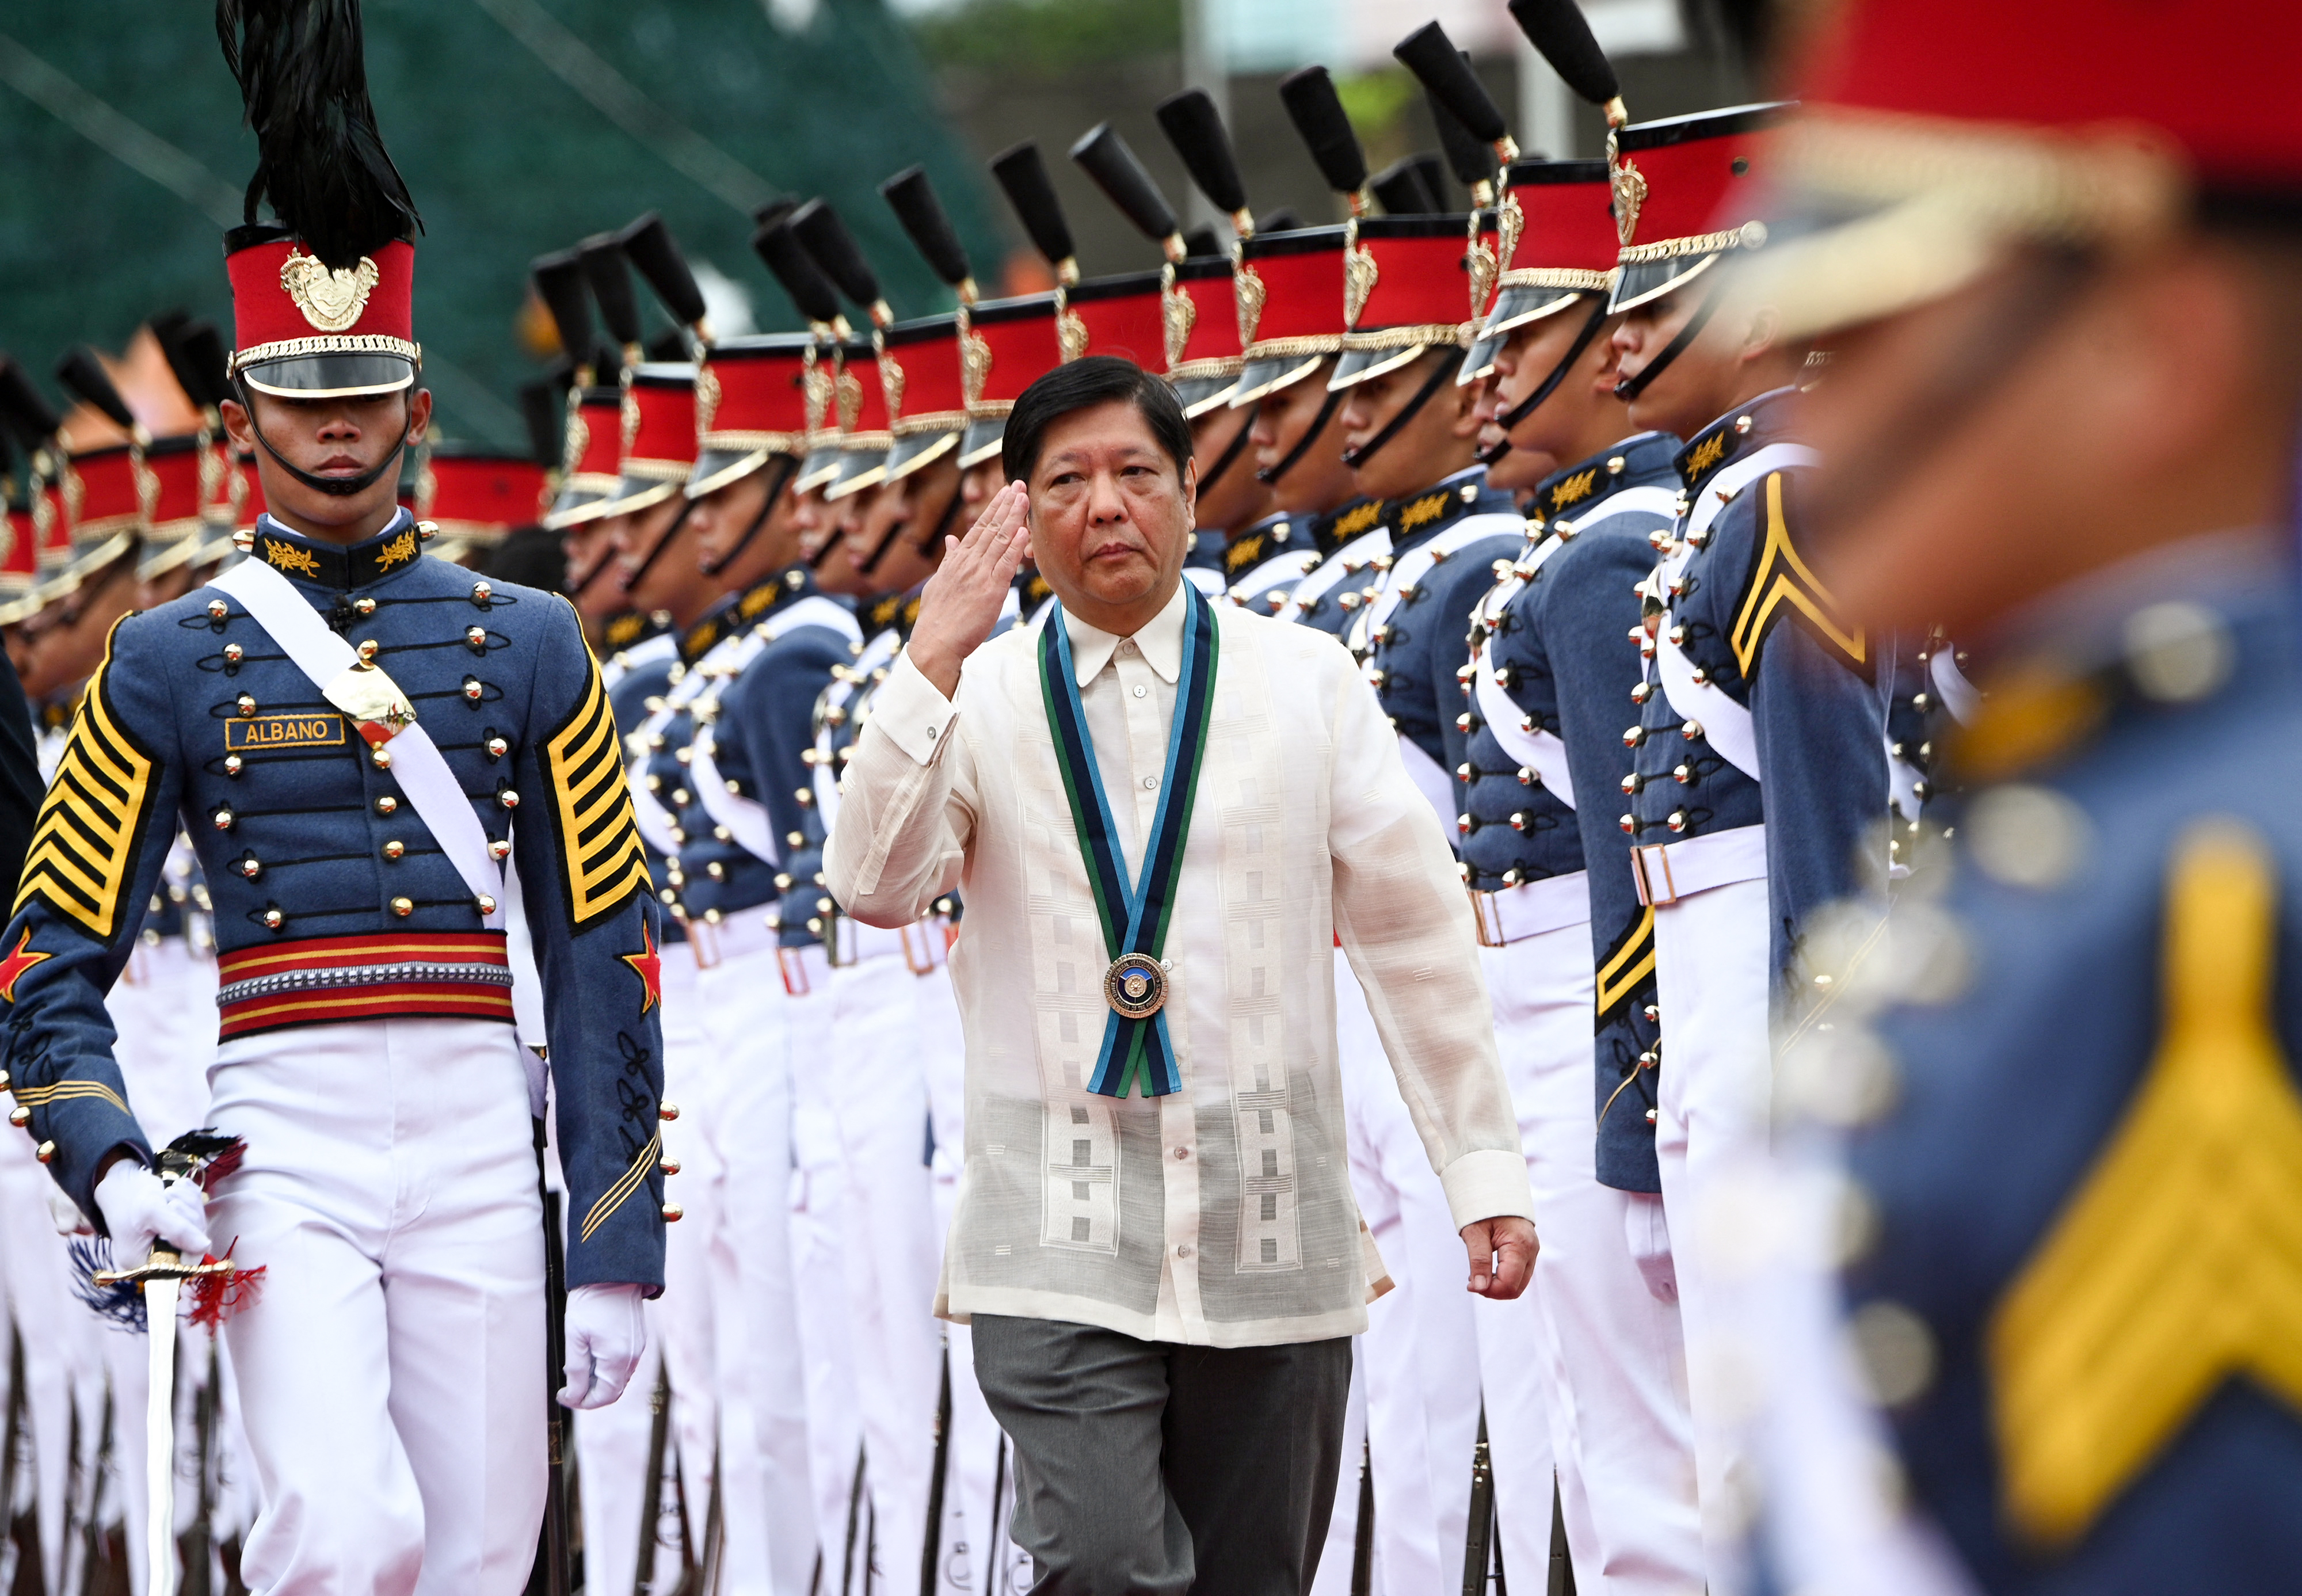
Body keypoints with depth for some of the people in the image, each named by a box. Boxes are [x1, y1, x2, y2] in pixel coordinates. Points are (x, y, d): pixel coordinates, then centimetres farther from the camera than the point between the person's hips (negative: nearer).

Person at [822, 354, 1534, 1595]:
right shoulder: (977, 699, 5)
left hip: (1267, 1228, 2)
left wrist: (1485, 1168, 4)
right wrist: (933, 663, -16)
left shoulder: (1306, 683, 7)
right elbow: (875, 887, -9)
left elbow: (1413, 935, 7)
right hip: (1061, 1245, -2)